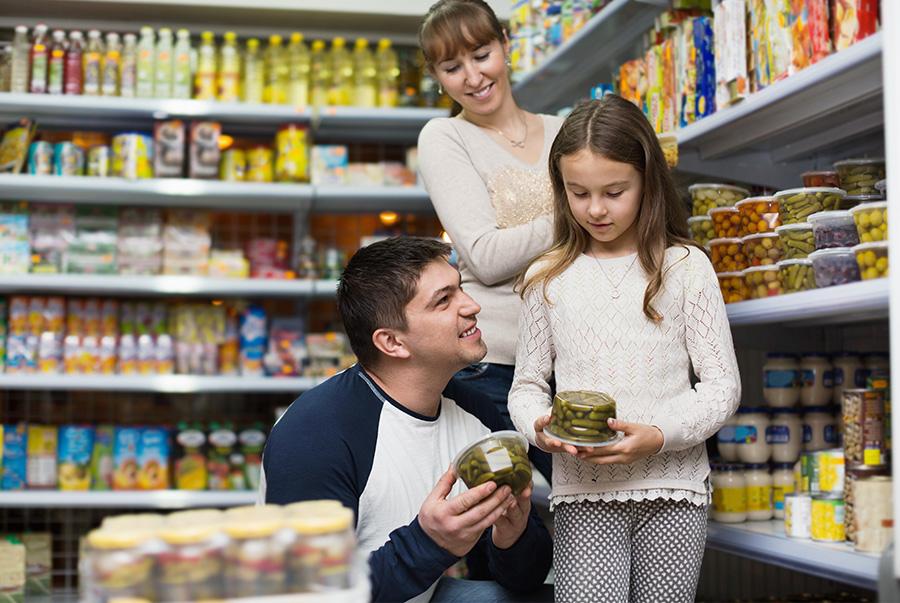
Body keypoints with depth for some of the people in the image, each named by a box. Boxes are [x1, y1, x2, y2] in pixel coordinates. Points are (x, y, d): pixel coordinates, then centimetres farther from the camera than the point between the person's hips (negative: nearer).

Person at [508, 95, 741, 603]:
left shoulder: (685, 267, 2)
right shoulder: (548, 279, 6)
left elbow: (723, 385, 0)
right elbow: (527, 385, 12)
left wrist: (659, 436, -15)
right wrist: (539, 426, -11)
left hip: (673, 485, 0)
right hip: (583, 489, 0)